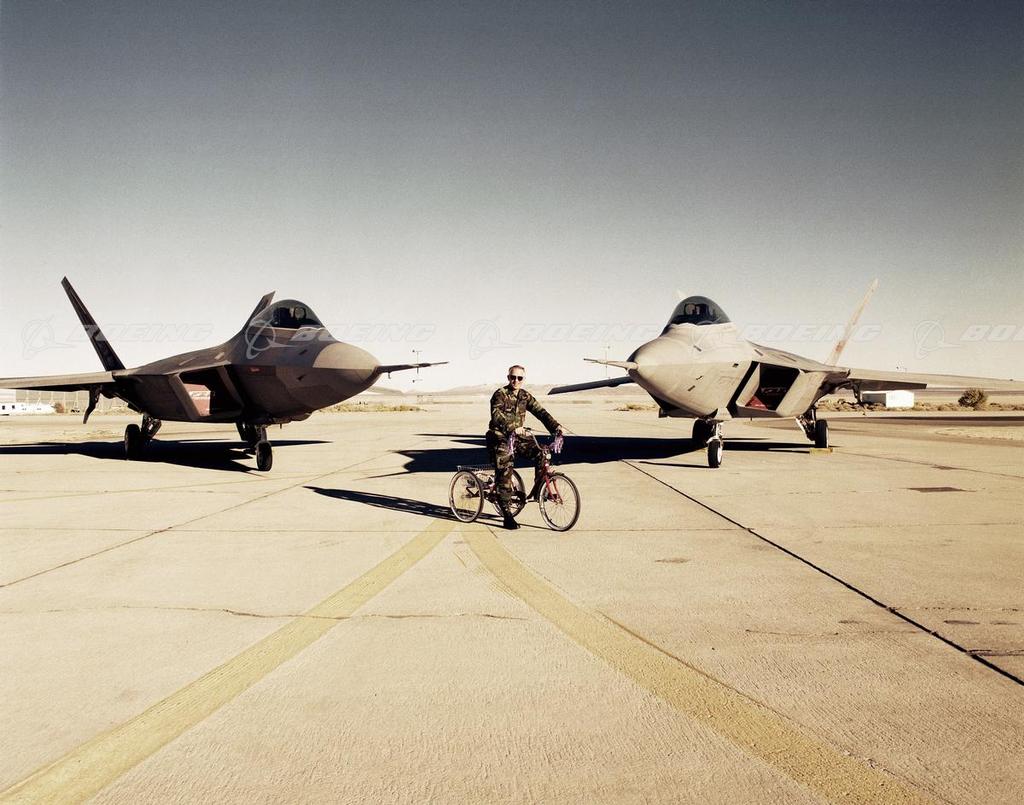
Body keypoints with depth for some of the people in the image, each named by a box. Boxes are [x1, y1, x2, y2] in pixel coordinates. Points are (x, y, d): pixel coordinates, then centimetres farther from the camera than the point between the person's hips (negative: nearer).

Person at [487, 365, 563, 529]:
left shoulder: (525, 396, 8)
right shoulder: (500, 394, -10)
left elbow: (540, 411, 1)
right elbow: (496, 415, -26)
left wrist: (555, 426, -14)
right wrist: (513, 427, -41)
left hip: (517, 438, 5)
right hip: (500, 438, -5)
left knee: (541, 452, -15)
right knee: (505, 474, -9)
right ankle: (507, 516, -3)